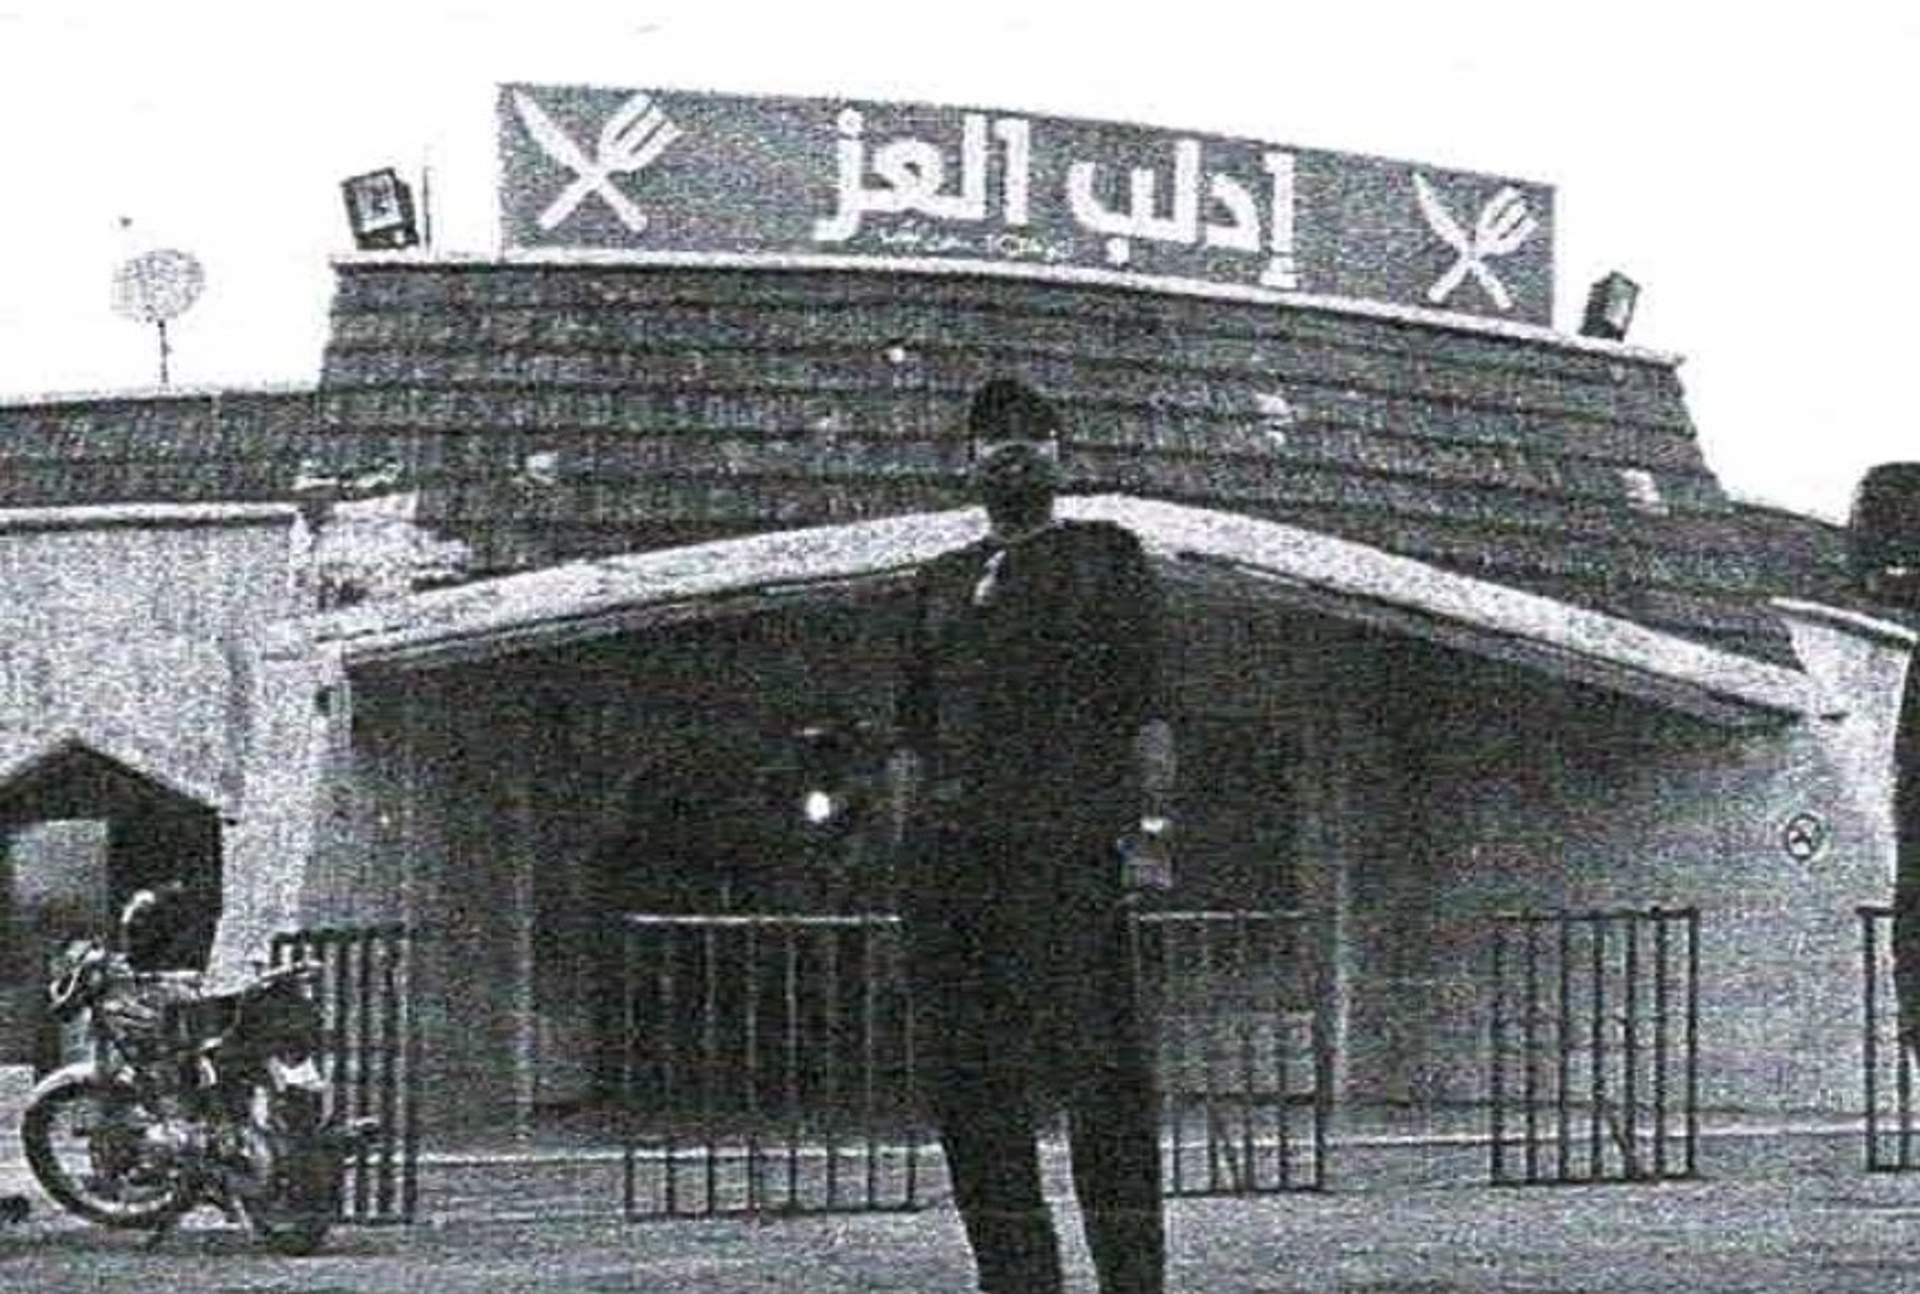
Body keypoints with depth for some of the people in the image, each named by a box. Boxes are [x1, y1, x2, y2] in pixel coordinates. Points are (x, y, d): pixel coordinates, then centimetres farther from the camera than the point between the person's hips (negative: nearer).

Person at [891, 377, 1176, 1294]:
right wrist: (908, 856, 13)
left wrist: (1150, 828, -7)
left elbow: (1146, 709, 3)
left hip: (1069, 840, -5)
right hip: (952, 839, 5)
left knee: (1093, 1064, -10)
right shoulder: (943, 581, 23)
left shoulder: (1105, 557, 11)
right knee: (963, 1077, 1)